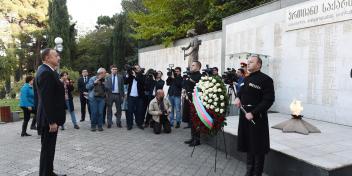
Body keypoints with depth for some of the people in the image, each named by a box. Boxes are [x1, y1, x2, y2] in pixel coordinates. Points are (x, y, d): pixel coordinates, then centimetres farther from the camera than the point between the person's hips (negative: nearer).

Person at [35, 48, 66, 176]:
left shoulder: (47, 71, 12)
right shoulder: (45, 72, -20)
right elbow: (46, 100, -24)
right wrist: (52, 121, -23)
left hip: (50, 118, 10)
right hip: (48, 119, -10)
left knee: (49, 148, 18)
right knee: (47, 149, 1)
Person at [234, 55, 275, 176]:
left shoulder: (266, 79, -11)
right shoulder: (246, 79, 14)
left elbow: (269, 100, -17)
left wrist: (254, 113, -22)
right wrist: (238, 98, 2)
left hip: (257, 117, -8)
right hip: (245, 115, 8)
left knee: (258, 146, 3)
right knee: (248, 144, 17)